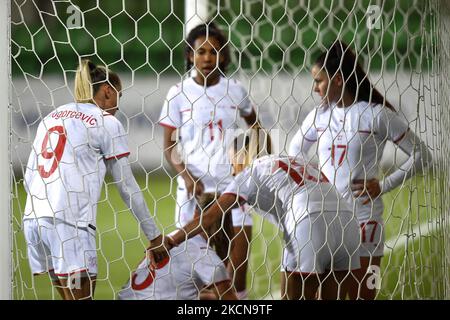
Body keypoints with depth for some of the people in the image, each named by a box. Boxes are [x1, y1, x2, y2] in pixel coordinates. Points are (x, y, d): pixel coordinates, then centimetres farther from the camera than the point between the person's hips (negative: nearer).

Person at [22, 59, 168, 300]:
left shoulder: (51, 117, 22)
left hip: (33, 217, 7)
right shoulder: (107, 123, 3)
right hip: (70, 223, -7)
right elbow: (127, 187, 4)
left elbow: (28, 179, 20)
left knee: (70, 297, 15)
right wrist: (154, 237, 11)